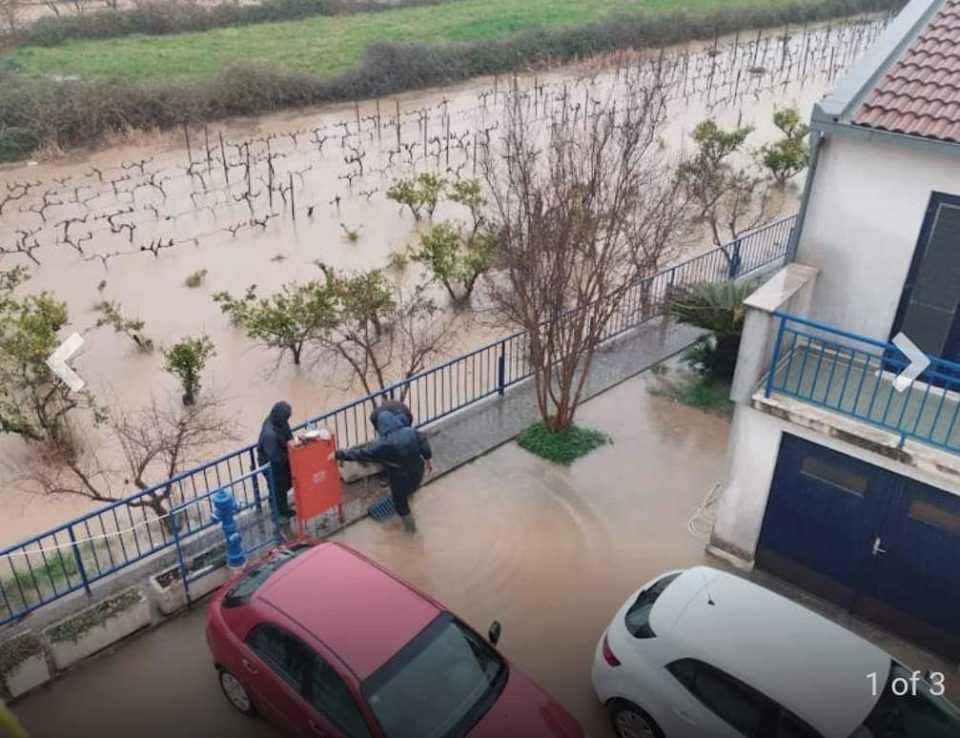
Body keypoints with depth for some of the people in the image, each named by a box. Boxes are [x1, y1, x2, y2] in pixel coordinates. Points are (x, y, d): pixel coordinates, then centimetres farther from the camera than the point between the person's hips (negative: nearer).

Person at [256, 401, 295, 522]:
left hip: (283, 459, 8)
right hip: (271, 464, -8)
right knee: (277, 490, 14)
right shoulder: (270, 434, -41)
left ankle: (285, 509, 50)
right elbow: (276, 456, -30)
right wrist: (291, 457, -16)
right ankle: (278, 514, 38)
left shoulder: (277, 421, -15)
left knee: (286, 484, 26)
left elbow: (287, 437, 6)